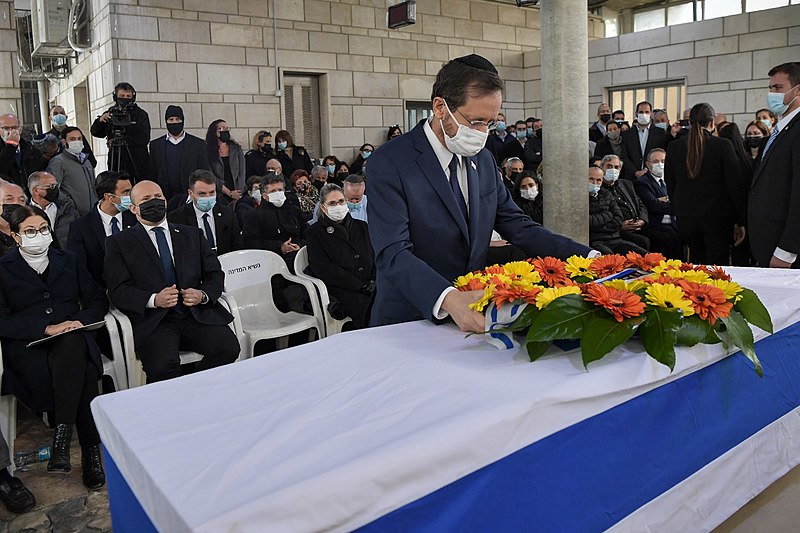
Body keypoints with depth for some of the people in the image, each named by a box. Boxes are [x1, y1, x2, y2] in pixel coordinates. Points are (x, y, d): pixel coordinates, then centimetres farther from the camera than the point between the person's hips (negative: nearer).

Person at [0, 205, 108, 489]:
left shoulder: (68, 260, 19)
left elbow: (98, 300, 17)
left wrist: (82, 320, -5)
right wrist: (47, 328, -15)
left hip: (73, 337, 3)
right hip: (27, 346, -2)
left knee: (72, 348, -37)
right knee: (83, 374, -34)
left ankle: (62, 434, -30)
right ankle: (91, 449, -27)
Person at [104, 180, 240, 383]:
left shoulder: (192, 235, 21)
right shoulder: (120, 243, 12)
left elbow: (215, 274, 16)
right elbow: (118, 290, 1)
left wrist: (203, 295, -6)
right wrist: (154, 300, -16)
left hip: (197, 313, 3)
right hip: (153, 319, -3)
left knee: (228, 347, -24)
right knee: (163, 364, -33)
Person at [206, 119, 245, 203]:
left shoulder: (236, 148, 8)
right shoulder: (208, 151, 0)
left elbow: (241, 173, 4)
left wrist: (239, 193, -9)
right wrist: (229, 193, -13)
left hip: (236, 193, 2)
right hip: (219, 195, -2)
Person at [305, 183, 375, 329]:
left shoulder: (361, 226, 22)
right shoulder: (314, 233, 6)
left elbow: (376, 255, 17)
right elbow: (323, 270, -6)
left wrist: (374, 279, -5)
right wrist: (361, 286, -12)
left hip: (368, 288, 5)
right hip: (339, 290, -4)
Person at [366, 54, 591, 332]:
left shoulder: (484, 160, 10)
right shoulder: (389, 163, -11)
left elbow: (517, 226, 11)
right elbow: (393, 254, -21)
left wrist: (588, 257, -1)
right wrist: (448, 299, -37)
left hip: (474, 316, 5)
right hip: (408, 323, -4)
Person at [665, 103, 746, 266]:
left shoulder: (674, 147, 2)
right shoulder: (723, 145, -8)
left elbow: (670, 185, 8)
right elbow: (734, 185, -6)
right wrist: (740, 221, 1)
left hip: (685, 217, 4)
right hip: (717, 216, -3)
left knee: (696, 260, 17)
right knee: (717, 265, 1)